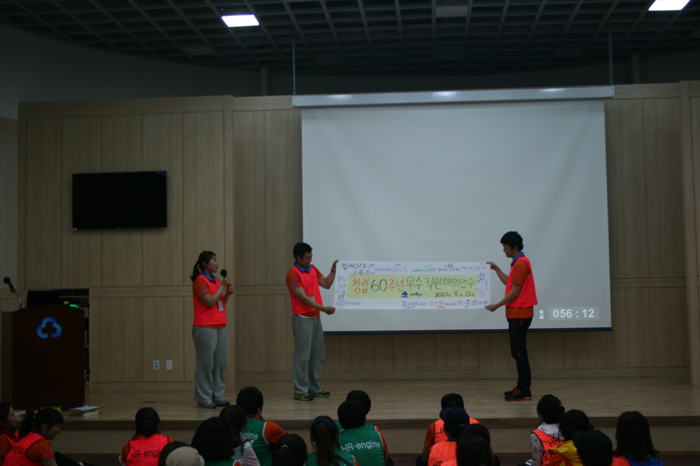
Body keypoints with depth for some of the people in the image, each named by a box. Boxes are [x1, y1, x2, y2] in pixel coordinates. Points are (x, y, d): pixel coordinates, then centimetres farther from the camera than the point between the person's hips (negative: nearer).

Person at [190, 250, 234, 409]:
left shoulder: (216, 280, 16)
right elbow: (210, 302, -18)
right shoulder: (200, 281, -9)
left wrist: (228, 294, 2)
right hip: (205, 328, -8)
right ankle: (203, 399, 3)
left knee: (221, 362, 8)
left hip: (220, 327, 8)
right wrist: (222, 287, -11)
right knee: (206, 363, -4)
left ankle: (217, 396, 17)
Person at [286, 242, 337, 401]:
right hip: (303, 318, -8)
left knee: (318, 355, 11)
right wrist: (323, 308, -21)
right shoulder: (293, 274, -14)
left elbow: (327, 284, 18)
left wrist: (333, 269, 5)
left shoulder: (312, 269, 12)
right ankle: (300, 391, 3)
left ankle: (314, 388, 21)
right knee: (303, 355, -4)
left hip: (315, 317, 8)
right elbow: (304, 298, -18)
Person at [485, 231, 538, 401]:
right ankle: (521, 387, 19)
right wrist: (496, 269, 22)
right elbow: (509, 283, 23)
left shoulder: (521, 264, -16)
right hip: (516, 314, 11)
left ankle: (524, 391, -4)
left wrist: (497, 305, -13)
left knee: (519, 352, -7)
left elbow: (515, 291, -17)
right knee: (517, 352, 13)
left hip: (519, 314, -11)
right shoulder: (518, 262, 17)